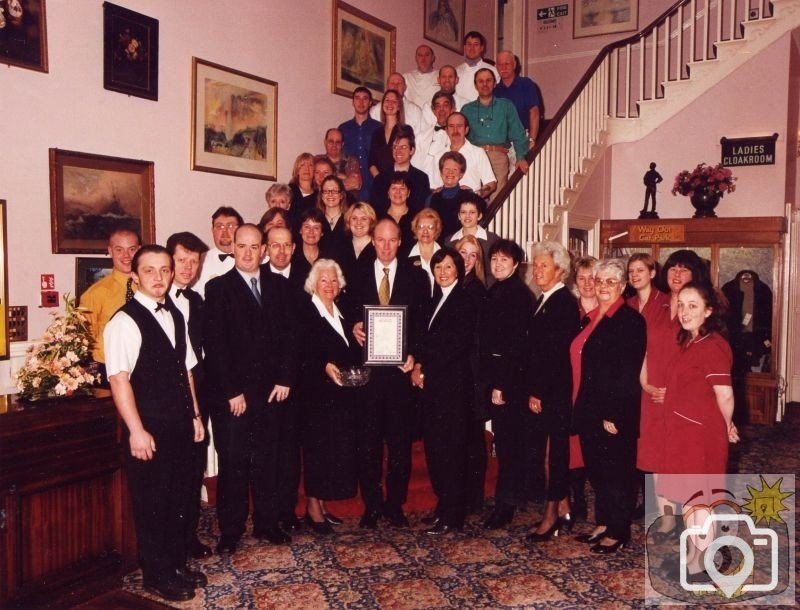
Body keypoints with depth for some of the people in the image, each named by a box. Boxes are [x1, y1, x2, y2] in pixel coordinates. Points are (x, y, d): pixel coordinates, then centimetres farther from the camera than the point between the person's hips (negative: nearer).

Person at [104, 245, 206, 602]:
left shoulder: (175, 315, 11)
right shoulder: (124, 321, -13)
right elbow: (119, 379, -18)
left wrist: (195, 415, 14)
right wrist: (136, 430, -20)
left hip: (180, 425, 7)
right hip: (149, 429, -7)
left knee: (180, 497, 16)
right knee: (151, 502, 6)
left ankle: (177, 563, 33)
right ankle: (156, 575, 22)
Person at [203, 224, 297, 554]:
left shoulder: (279, 285, 10)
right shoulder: (218, 288, -1)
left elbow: (289, 334, 7)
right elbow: (215, 344, -7)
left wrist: (285, 379, -2)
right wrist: (232, 391, -11)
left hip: (273, 390, 3)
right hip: (233, 393, -3)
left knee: (270, 459, 10)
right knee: (233, 462, 3)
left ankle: (267, 522, 24)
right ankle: (230, 530, 16)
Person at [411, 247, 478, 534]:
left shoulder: (465, 301, -9)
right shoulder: (436, 300, 17)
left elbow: (456, 345, -14)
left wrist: (426, 370, -9)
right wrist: (418, 365, 1)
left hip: (453, 384, -8)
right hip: (432, 383, 8)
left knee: (451, 448, -4)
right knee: (433, 447, 11)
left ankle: (451, 515, 4)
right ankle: (444, 504, 24)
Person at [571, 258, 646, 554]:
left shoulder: (631, 320, -12)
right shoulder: (590, 317, 11)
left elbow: (628, 373, -18)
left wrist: (614, 415, -20)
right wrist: (581, 407, 12)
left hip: (615, 413, -8)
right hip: (589, 409, 8)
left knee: (616, 471, 5)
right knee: (596, 468, 16)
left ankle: (618, 532, 19)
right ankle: (603, 523, 31)